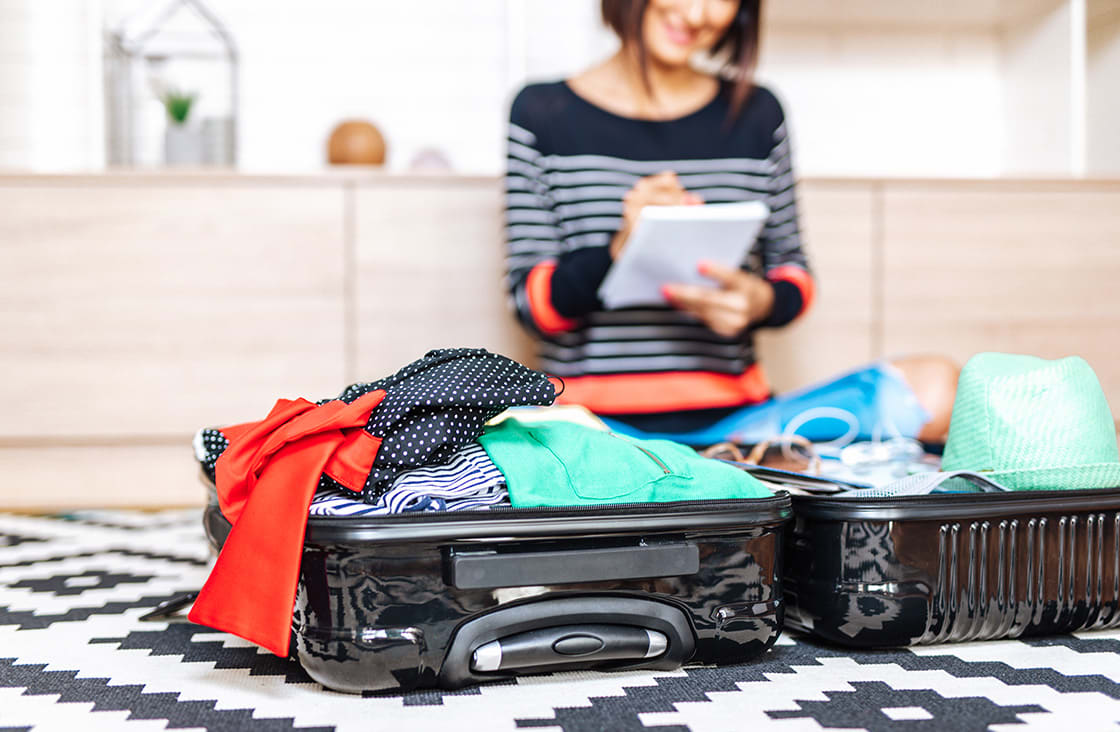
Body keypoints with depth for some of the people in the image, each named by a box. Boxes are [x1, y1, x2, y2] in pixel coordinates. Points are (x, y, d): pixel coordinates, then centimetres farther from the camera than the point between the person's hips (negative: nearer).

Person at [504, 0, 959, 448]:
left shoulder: (757, 114, 11)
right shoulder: (542, 112, 4)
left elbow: (793, 273, 14)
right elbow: (533, 305, -1)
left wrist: (760, 301, -10)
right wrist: (618, 250, -21)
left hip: (733, 418, 3)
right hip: (596, 425, -3)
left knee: (937, 385, -20)